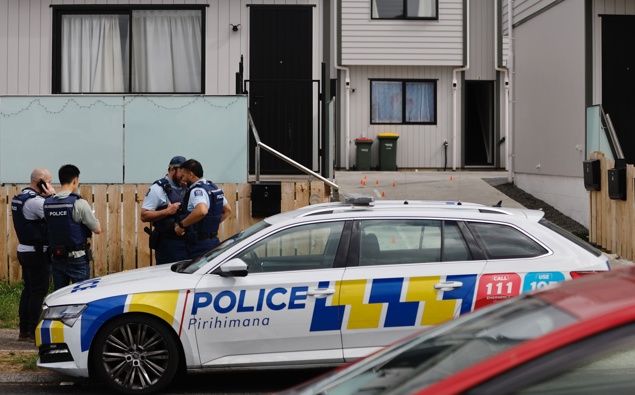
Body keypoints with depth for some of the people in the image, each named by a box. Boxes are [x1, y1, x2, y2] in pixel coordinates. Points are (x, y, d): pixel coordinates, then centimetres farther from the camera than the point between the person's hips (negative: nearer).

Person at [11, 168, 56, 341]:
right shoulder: (35, 200, -20)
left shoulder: (20, 197, 12)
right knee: (38, 292, -4)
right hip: (37, 252, -10)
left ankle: (24, 330, 17)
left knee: (28, 290, 13)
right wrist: (52, 197, -16)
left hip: (24, 249, 10)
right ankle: (34, 331, -1)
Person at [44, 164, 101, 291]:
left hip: (56, 258, 5)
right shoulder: (79, 203, -15)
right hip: (77, 258, -5)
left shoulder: (47, 203, 0)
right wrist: (91, 217, 10)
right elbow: (97, 229, -10)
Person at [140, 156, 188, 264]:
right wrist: (167, 211, -22)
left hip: (185, 242, 7)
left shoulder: (184, 189, 14)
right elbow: (144, 216, -12)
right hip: (168, 244, -7)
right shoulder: (158, 188, -7)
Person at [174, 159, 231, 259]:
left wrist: (181, 225, -25)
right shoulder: (214, 188, 13)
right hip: (213, 241, 10)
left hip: (200, 246, -10)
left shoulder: (197, 191, -16)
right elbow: (227, 210, 24)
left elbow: (202, 211, -35)